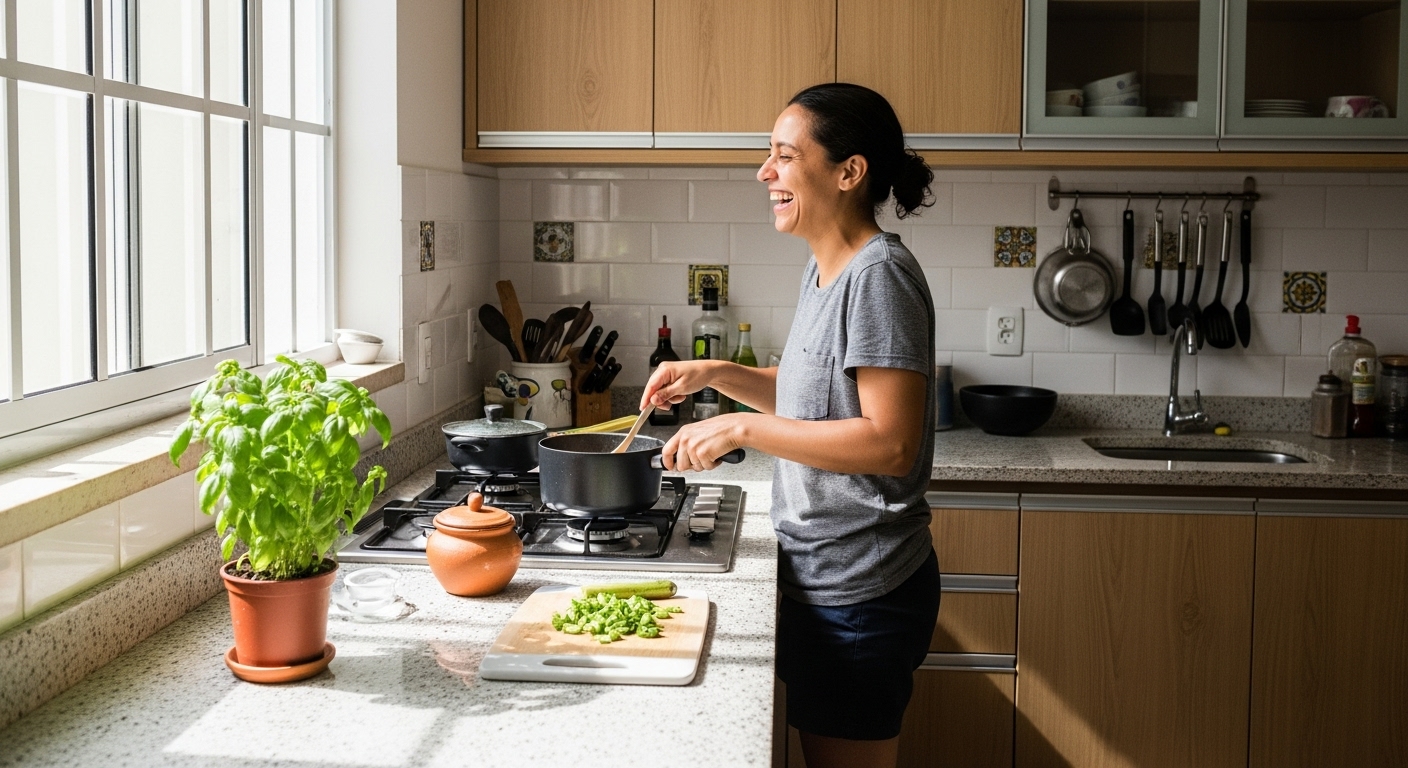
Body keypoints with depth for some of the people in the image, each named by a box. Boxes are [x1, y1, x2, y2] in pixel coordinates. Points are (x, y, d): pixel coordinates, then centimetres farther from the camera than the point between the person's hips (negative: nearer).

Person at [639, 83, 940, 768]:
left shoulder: (879, 275, -19)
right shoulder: (824, 270, 10)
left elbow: (890, 442, -25)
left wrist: (743, 428, -22)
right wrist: (715, 374, 8)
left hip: (858, 594, -9)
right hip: (823, 577, 9)